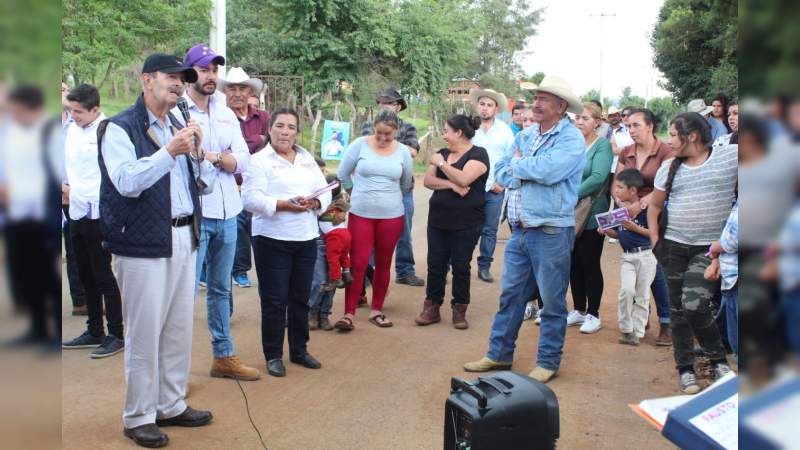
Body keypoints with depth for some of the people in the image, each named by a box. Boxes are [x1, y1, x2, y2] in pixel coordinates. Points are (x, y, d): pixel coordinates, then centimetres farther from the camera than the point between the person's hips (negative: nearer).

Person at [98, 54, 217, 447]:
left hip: (184, 240, 7)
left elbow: (205, 185, 12)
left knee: (179, 330, 14)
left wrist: (196, 151, -5)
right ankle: (138, 417, 13)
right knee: (144, 334, -1)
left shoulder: (180, 128, 16)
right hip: (143, 245, -7)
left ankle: (172, 405, 28)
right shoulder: (119, 128, -5)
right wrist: (168, 152, -28)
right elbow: (127, 182, -20)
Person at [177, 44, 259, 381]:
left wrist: (211, 156, -11)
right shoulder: (176, 112, -5)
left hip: (227, 213, 6)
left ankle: (223, 356, 27)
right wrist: (223, 158, -12)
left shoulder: (226, 114, 13)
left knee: (221, 289, 16)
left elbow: (243, 161, 3)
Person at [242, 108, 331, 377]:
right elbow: (251, 199, -15)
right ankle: (273, 355, 14)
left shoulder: (307, 158, 14)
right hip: (273, 240, -5)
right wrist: (285, 205, -25)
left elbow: (325, 192, 12)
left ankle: (299, 350, 27)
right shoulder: (259, 161, -5)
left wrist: (315, 202, -10)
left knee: (301, 298, 13)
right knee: (274, 300, 1)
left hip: (306, 238, 5)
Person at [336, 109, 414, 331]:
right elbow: (343, 175, 4)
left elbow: (406, 184, 15)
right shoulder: (360, 144, -6)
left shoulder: (403, 152, 1)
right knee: (357, 263, -5)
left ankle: (376, 310, 22)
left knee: (383, 264, 10)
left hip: (391, 216, 2)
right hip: (360, 214, -2)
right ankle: (349, 314, 0)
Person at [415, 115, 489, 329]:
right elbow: (428, 181, 1)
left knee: (461, 267, 3)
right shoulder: (443, 153, 12)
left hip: (466, 224, -5)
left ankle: (459, 311, 15)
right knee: (435, 264, 6)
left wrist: (441, 163, -12)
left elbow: (463, 179, -23)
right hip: (438, 220, 5)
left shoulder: (478, 154, -6)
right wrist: (451, 185, -15)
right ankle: (432, 308, 15)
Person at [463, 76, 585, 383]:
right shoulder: (525, 136, 12)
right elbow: (502, 173, 7)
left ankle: (548, 362, 18)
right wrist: (530, 173, -12)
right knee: (510, 295, 14)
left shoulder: (571, 139, -10)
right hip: (520, 230, 7)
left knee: (552, 302, 5)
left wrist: (518, 165, -6)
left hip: (551, 233, -7)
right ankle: (499, 355, 26)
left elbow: (548, 170, -25)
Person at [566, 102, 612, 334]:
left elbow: (598, 177, -19)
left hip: (591, 215, -5)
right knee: (574, 263, 11)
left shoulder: (603, 145, -6)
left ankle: (593, 314, 14)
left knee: (590, 264, 2)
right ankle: (578, 310, 25)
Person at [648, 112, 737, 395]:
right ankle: (685, 368, 21)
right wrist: (655, 240, 8)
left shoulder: (731, 155, -5)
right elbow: (654, 205, 16)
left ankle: (719, 360, 9)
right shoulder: (669, 167, 7)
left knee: (694, 305, -15)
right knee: (678, 309, 7)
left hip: (711, 248, -4)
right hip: (675, 247, 4)